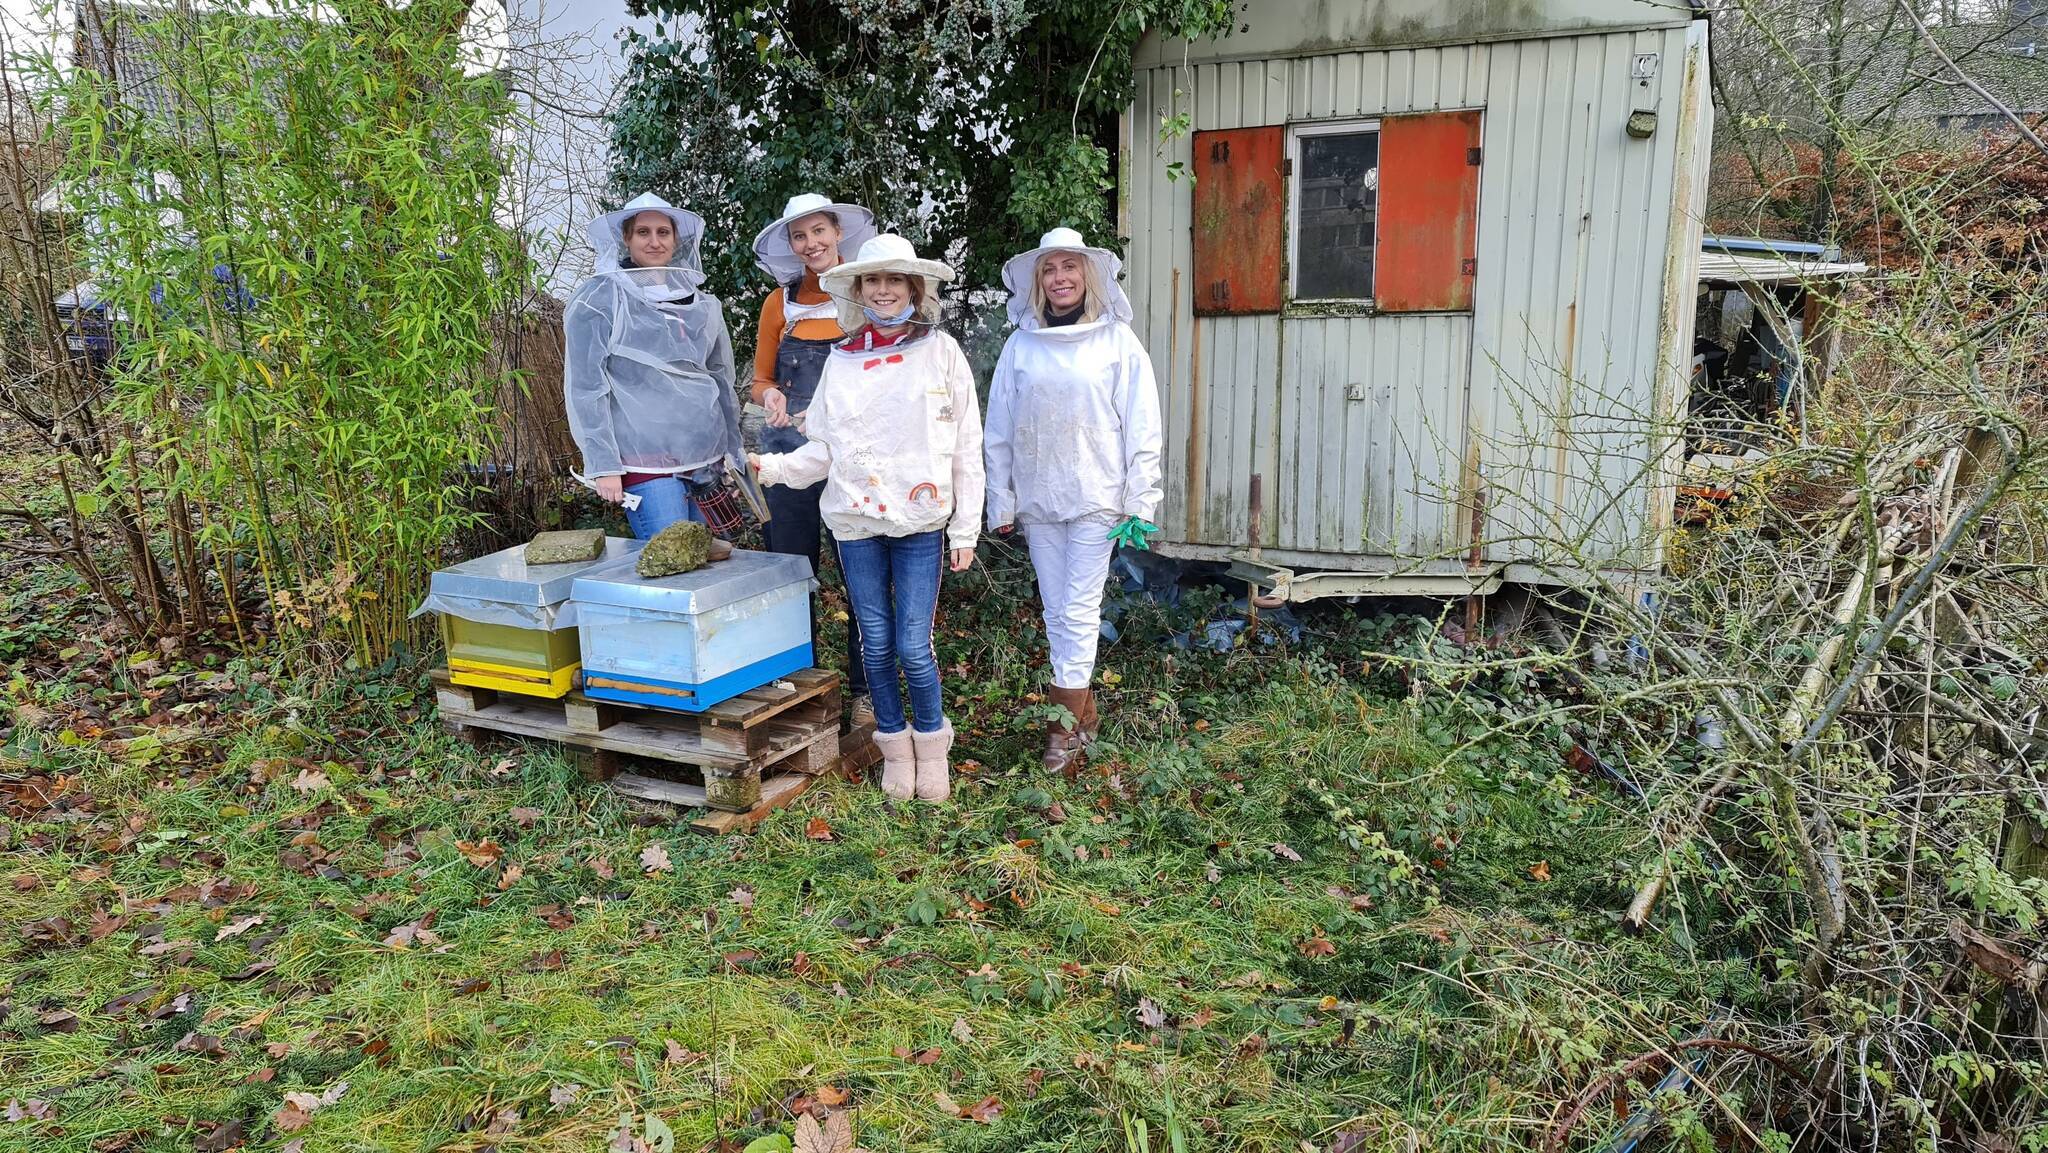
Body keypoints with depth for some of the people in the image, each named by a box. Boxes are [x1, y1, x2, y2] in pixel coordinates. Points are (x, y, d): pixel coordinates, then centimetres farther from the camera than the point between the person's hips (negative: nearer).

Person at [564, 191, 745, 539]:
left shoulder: (702, 303, 14)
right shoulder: (599, 299, -1)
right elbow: (585, 386, -5)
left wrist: (734, 450, 15)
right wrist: (602, 465, -11)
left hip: (707, 459, 5)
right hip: (645, 463, -5)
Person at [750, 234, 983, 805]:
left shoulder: (940, 351, 1)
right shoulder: (841, 360, 8)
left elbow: (966, 448, 0)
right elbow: (825, 448, 9)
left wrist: (965, 530, -2)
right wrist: (773, 467, -8)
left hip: (919, 522, -2)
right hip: (856, 521, 3)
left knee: (913, 647, -5)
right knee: (875, 643, 8)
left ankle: (931, 746, 19)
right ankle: (895, 747, 26)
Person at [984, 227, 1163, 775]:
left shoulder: (1116, 339, -2)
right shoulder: (1020, 345, 6)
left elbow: (1142, 428, -3)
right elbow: (999, 431, 9)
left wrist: (1141, 503, -7)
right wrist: (1000, 503, 6)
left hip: (1095, 497, -3)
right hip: (1037, 499, 4)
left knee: (1079, 610, -4)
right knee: (1057, 611, 9)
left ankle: (1066, 726, 1)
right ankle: (1084, 714, 21)